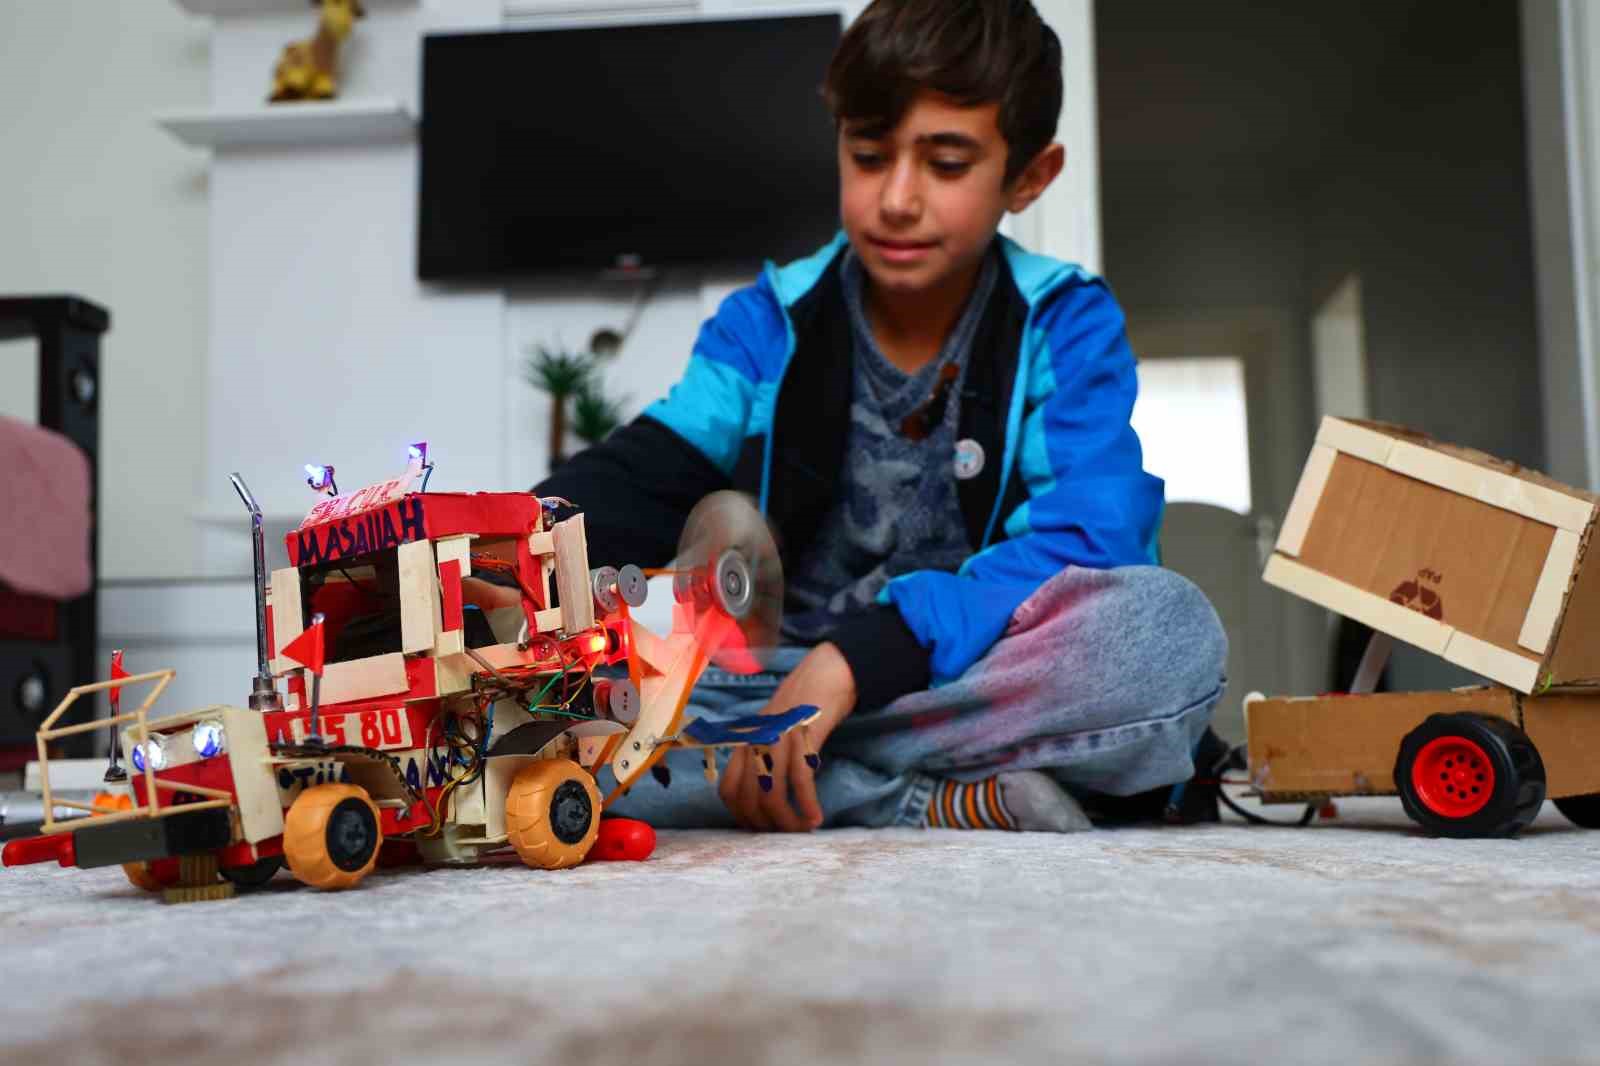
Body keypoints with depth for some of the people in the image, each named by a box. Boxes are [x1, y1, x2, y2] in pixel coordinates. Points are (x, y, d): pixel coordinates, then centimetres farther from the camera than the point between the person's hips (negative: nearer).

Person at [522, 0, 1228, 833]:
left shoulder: (1067, 327, 0)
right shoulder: (767, 323, 6)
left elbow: (1085, 541, -15)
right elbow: (640, 479, -6)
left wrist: (856, 658, -28)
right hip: (772, 684, 3)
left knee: (1168, 627, -32)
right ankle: (944, 807, -25)